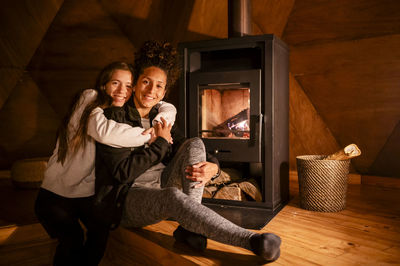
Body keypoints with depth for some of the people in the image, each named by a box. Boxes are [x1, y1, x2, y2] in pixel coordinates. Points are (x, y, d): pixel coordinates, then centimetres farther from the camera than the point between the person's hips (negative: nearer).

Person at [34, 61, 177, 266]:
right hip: (57, 193, -4)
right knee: (72, 239, -19)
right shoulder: (88, 99, -15)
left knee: (101, 232, -14)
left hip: (90, 193, 4)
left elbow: (168, 108, -2)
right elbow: (104, 132, -34)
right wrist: (150, 136, -28)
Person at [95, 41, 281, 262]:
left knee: (195, 144, -16)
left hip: (162, 186, 6)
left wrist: (213, 166, -18)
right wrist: (160, 143, -11)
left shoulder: (161, 121, 13)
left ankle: (189, 227, -27)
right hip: (126, 199, -6)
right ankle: (251, 240, -34)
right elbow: (123, 172, -16)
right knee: (174, 196, -39)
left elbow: (194, 152, 6)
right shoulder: (113, 117, -6)